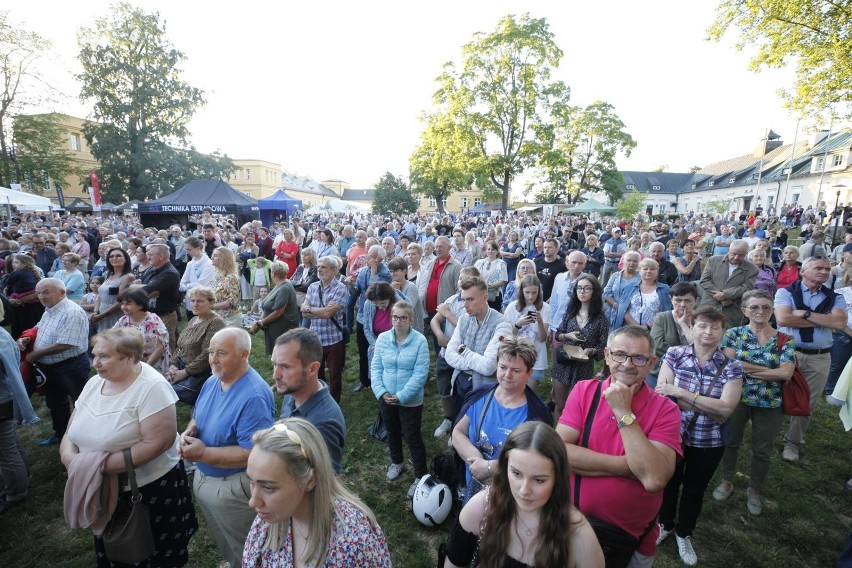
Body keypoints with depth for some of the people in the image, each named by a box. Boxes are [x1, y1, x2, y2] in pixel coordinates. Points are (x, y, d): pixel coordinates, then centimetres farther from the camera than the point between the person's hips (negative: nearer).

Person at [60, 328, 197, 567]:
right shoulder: (95, 383, 1)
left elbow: (157, 442, -28)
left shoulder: (151, 387, -24)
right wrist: (70, 457, -15)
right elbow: (72, 431, 5)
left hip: (152, 488, -7)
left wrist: (103, 464, -26)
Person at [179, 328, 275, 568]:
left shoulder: (254, 396, -31)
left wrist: (203, 453, -27)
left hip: (234, 487, -8)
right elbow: (197, 417, 13)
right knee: (223, 544, 31)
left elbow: (253, 454, -31)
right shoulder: (212, 382, -2)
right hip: (203, 477, 8)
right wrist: (189, 432, -10)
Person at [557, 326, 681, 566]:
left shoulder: (665, 409, -14)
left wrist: (623, 412, -26)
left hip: (634, 539, 0)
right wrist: (629, 466, -23)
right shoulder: (584, 391, -10)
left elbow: (654, 479, -27)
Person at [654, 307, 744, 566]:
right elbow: (662, 394, -17)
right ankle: (665, 524, 48)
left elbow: (726, 408, -20)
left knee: (695, 489, 20)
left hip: (709, 442, 1)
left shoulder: (731, 366, -10)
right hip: (672, 434, 0)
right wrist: (710, 407, -23)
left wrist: (680, 393, -27)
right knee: (669, 483, 20)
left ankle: (684, 534, 46)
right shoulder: (674, 354, -11)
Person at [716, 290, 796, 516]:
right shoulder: (733, 334, -4)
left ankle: (754, 490, 35)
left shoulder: (785, 340, -2)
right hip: (736, 398, 0)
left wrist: (746, 368, -16)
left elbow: (786, 373, -14)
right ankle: (726, 481, 36)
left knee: (762, 450, 14)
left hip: (770, 404, 1)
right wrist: (769, 370, -16)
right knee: (731, 442, 15)